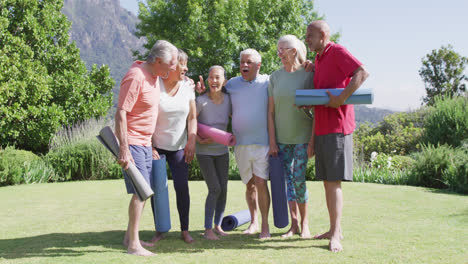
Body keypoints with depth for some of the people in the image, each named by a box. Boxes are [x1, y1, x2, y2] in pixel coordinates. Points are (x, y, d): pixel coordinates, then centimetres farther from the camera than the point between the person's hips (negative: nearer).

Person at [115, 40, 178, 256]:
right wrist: (124, 149, -27)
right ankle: (133, 245, -6)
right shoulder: (135, 77, -19)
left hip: (146, 143, 10)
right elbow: (120, 113, -23)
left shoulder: (154, 76, 9)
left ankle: (130, 237, 24)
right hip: (132, 143, -10)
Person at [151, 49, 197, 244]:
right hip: (156, 145, -3)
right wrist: (150, 146, -13)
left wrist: (192, 142, -7)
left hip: (178, 147, 3)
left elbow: (192, 117, 5)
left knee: (182, 186, -5)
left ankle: (185, 230, 7)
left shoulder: (187, 87, 3)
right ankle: (159, 230, 11)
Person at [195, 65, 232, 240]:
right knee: (215, 189, -12)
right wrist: (200, 140, -18)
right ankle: (208, 229, -2)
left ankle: (218, 225, 20)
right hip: (204, 152, -4)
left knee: (223, 189, 4)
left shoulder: (228, 99, -4)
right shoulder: (201, 101, -16)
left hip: (222, 150, 4)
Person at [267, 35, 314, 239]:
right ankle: (294, 224, 12)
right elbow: (270, 112, 5)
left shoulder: (308, 74, -5)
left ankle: (304, 223, 10)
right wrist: (272, 141, 0)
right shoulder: (275, 77, 4)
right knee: (288, 180, 4)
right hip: (281, 138, 3)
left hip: (302, 137, -3)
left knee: (299, 179, -6)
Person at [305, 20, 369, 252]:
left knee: (334, 181, -9)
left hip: (337, 129, -9)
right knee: (327, 181, 10)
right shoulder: (318, 61, 20)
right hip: (322, 130, 9)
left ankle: (336, 236, -7)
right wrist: (312, 139, 18)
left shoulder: (337, 52, -6)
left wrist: (341, 98, -25)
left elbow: (362, 73, -22)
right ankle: (334, 230, 17)